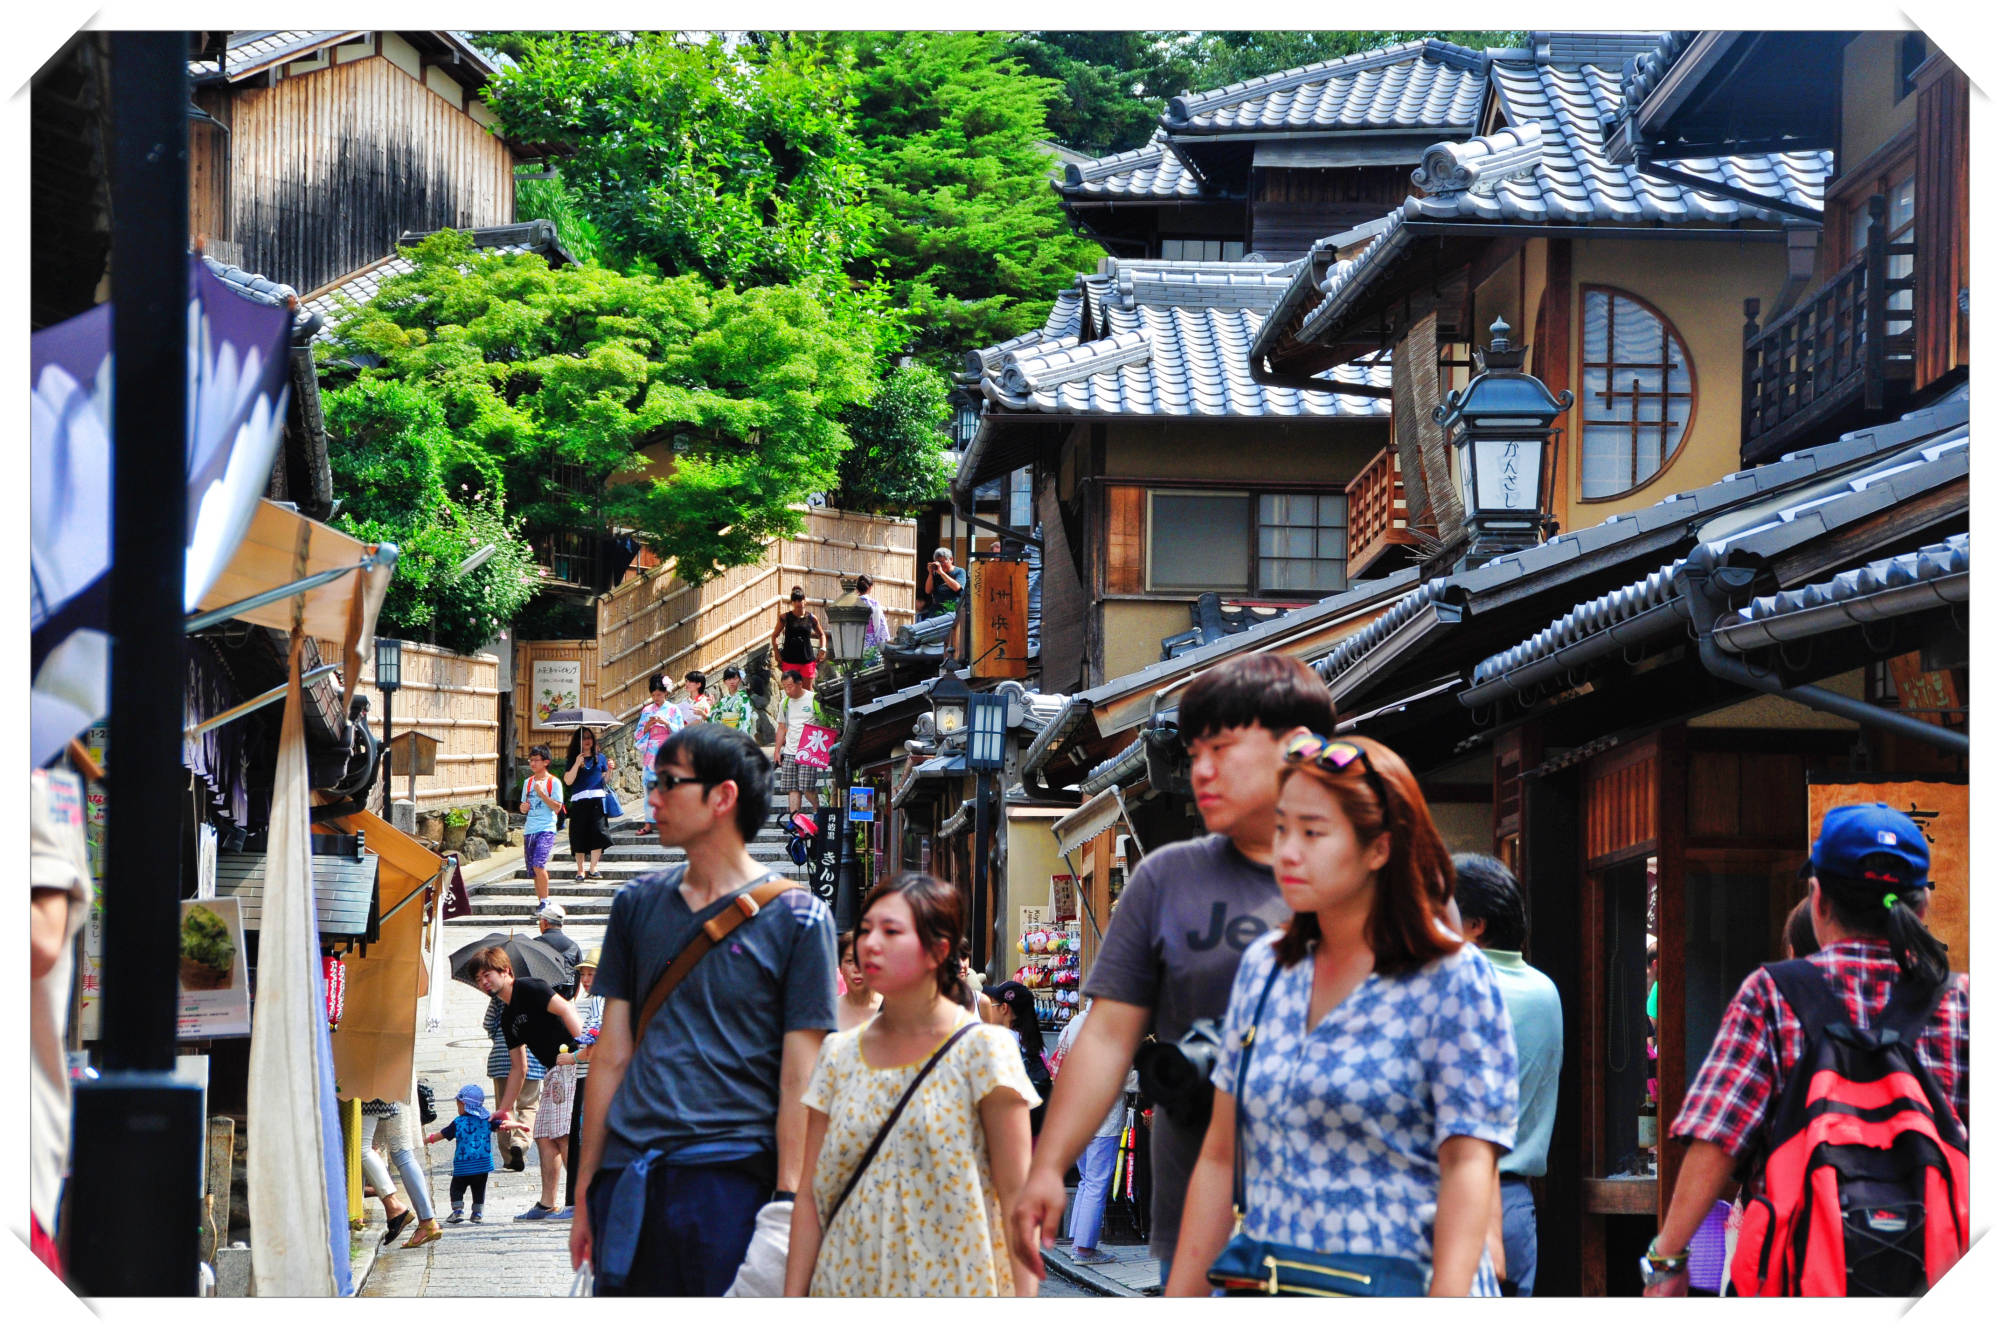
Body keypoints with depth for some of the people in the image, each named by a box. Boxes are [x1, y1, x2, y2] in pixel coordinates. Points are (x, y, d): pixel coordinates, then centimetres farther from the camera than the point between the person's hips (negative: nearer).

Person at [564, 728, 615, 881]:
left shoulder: (600, 758, 13)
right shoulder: (573, 760, 8)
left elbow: (605, 779, 16)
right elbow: (568, 781, -2)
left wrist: (610, 769, -2)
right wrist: (577, 764, -10)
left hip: (597, 799, 1)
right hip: (579, 801, -1)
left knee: (598, 833, -9)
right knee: (579, 836, 0)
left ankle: (593, 868, -4)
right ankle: (580, 870, 8)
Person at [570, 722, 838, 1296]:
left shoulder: (796, 918, -1)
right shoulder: (638, 903, 13)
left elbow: (800, 1082, -4)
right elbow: (612, 1055, 14)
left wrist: (786, 1204, -10)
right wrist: (585, 1191, 12)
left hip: (730, 1175, -4)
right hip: (627, 1175, 4)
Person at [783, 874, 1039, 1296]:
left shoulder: (982, 1049, -5)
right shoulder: (838, 1055, 8)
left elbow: (1016, 1196, -7)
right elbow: (810, 1195, 8)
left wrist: (1021, 1304, -13)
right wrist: (793, 1298, 2)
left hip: (954, 1281, -4)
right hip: (847, 1283, 4)